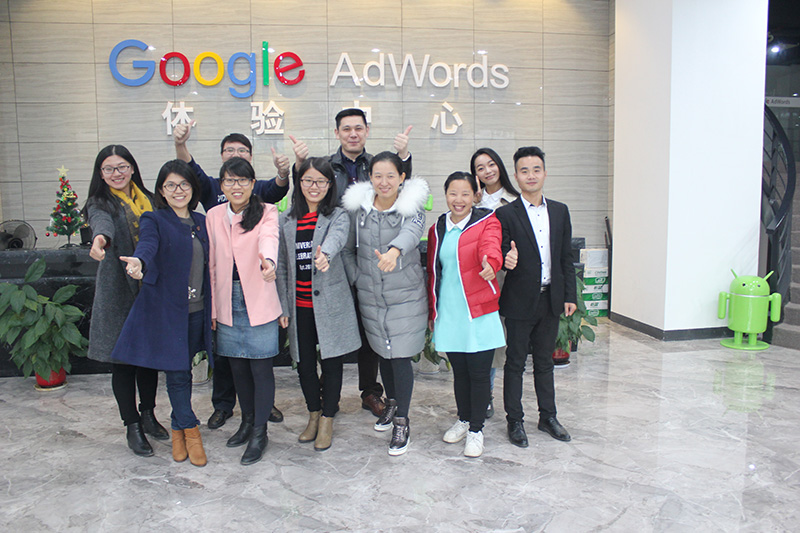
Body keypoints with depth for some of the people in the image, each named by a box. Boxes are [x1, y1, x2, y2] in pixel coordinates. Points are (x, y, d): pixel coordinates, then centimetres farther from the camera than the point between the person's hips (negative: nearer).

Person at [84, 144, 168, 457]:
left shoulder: (150, 200, 11)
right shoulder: (100, 204, -3)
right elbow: (102, 223, -27)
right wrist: (100, 238, -50)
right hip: (119, 294, -4)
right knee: (123, 360, 2)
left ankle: (148, 415, 31)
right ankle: (132, 427, 17)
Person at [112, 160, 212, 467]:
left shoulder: (201, 222, 12)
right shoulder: (155, 221, -2)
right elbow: (147, 245, -24)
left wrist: (213, 307, 14)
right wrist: (139, 262, -47)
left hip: (196, 311, 4)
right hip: (166, 310, -4)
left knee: (183, 372, 13)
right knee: (177, 374, -2)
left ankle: (178, 429, 28)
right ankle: (191, 431, 13)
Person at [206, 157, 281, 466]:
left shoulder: (266, 212, -5)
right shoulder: (213, 216, 7)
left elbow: (268, 238, -28)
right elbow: (211, 265, 10)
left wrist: (268, 261, -50)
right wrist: (212, 307, 9)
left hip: (259, 304, -4)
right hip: (227, 305, 4)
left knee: (261, 367, 0)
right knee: (237, 367, 14)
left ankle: (260, 432, 15)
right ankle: (247, 421, 33)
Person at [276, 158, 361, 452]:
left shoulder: (338, 216, -2)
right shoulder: (286, 221, 8)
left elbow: (336, 239, -28)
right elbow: (282, 267, 10)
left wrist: (325, 254, -51)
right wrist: (283, 307, 6)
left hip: (330, 303, -3)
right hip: (299, 306, 3)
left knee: (331, 362, 4)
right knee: (304, 363, 11)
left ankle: (327, 420, 23)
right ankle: (314, 414, 33)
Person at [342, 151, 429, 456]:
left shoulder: (411, 207, -10)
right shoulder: (359, 208, 1)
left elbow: (412, 231, -34)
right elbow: (348, 249, 12)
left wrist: (394, 250, -54)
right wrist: (357, 278, 2)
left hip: (405, 296, -3)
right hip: (370, 297, 4)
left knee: (400, 357, -2)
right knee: (383, 353, 16)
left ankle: (402, 422, 13)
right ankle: (391, 402, 41)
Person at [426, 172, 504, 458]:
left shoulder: (487, 222, -3)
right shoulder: (437, 230, 11)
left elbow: (491, 247, -25)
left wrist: (490, 263, -48)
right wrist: (432, 312, 16)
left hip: (479, 312, -4)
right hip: (448, 313, 4)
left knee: (479, 372, 1)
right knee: (459, 370, 14)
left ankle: (476, 430, 17)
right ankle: (464, 420, 33)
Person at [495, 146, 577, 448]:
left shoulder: (560, 211, 7)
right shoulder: (506, 214, -7)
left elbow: (566, 257, 9)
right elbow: (502, 257, -8)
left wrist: (570, 295, 6)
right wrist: (507, 261, -32)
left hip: (551, 300, 4)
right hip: (520, 301, -4)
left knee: (545, 361, 17)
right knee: (515, 363, 6)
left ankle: (548, 417, 30)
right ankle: (514, 421, 19)